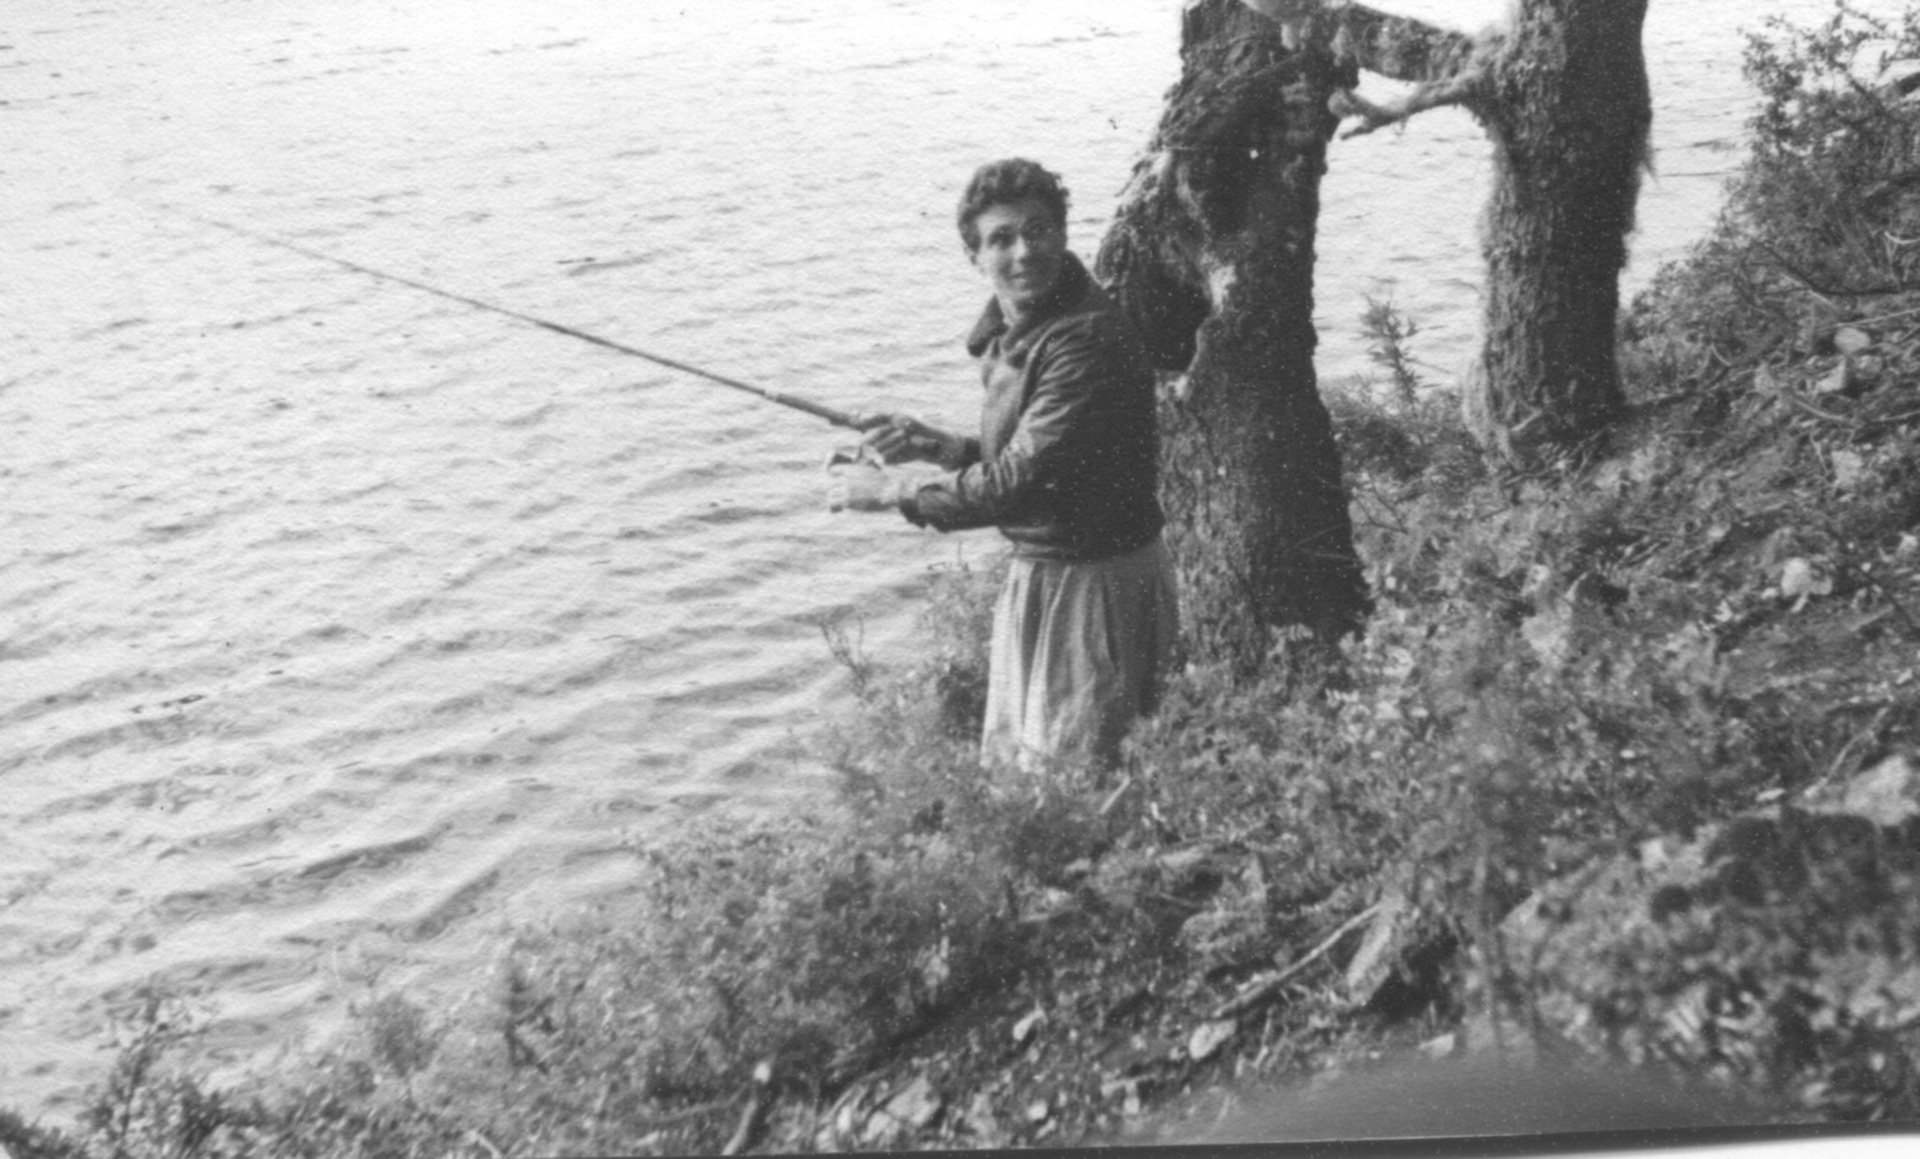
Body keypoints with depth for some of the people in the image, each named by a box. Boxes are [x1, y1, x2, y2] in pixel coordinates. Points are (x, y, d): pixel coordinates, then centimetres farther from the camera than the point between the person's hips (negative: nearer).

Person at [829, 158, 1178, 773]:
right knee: (1006, 763, 20)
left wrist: (897, 496, -18)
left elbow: (1026, 481, -27)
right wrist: (937, 445, 1)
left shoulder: (1089, 340, -24)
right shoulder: (1009, 334, 7)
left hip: (1097, 579, -9)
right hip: (1041, 571, 9)